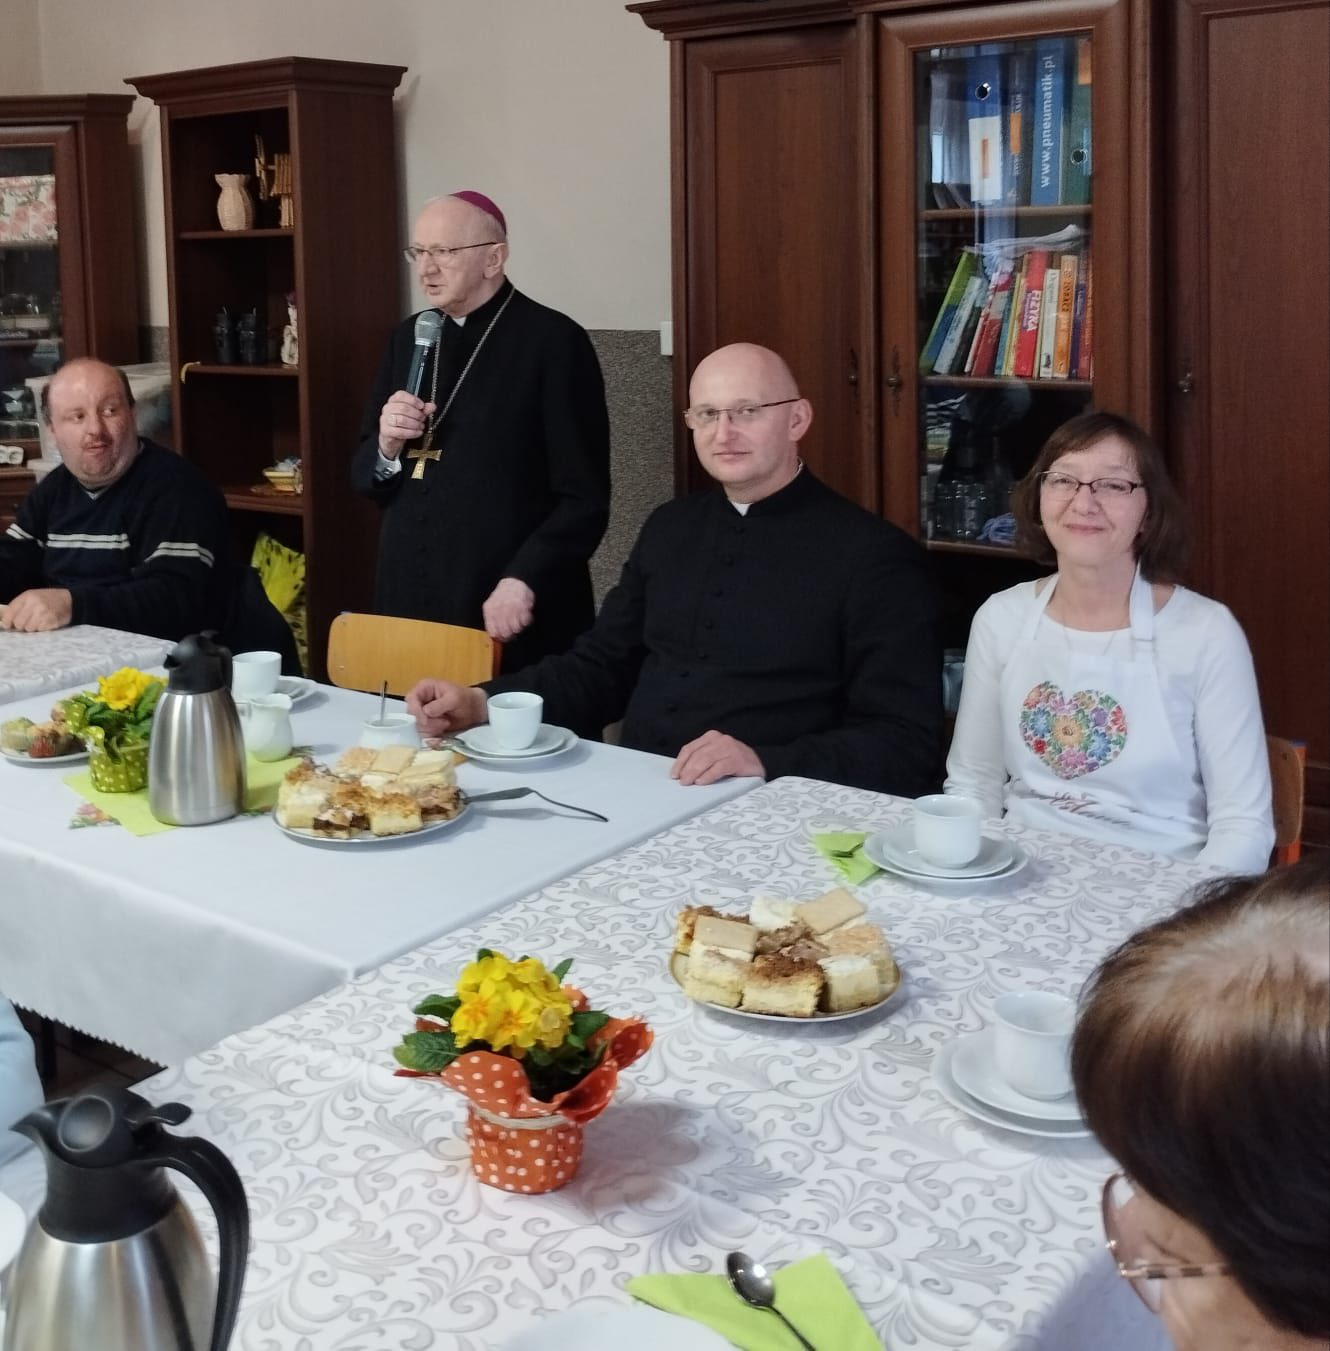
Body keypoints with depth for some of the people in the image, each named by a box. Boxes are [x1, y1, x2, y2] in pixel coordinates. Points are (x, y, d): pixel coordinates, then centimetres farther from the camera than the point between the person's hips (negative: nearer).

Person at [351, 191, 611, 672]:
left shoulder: (553, 341, -8)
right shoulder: (408, 338, 10)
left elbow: (584, 499, -10)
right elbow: (364, 479, 14)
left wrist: (523, 580, -19)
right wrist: (387, 447, -6)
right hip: (408, 605, 5)